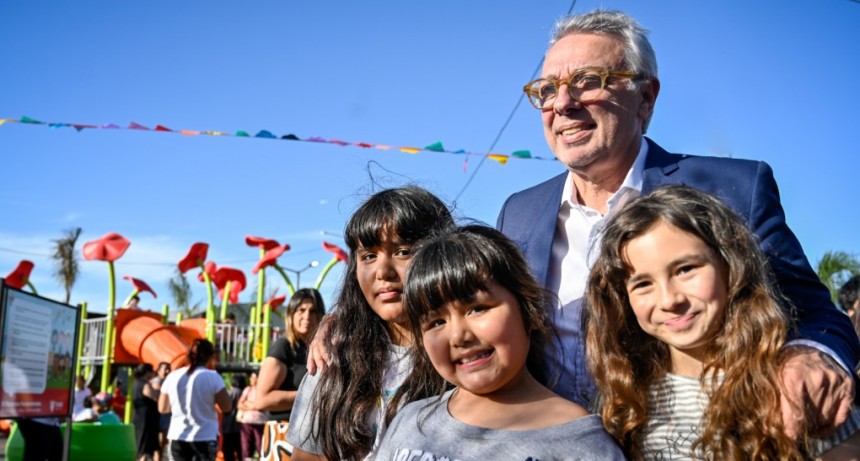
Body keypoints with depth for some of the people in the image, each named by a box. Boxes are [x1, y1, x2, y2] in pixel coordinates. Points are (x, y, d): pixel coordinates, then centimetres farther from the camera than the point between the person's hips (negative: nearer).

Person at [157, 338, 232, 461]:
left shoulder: (172, 376, 2)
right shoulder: (212, 377, -10)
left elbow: (162, 408, 8)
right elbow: (226, 407, -10)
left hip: (178, 436, 4)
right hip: (205, 437, -3)